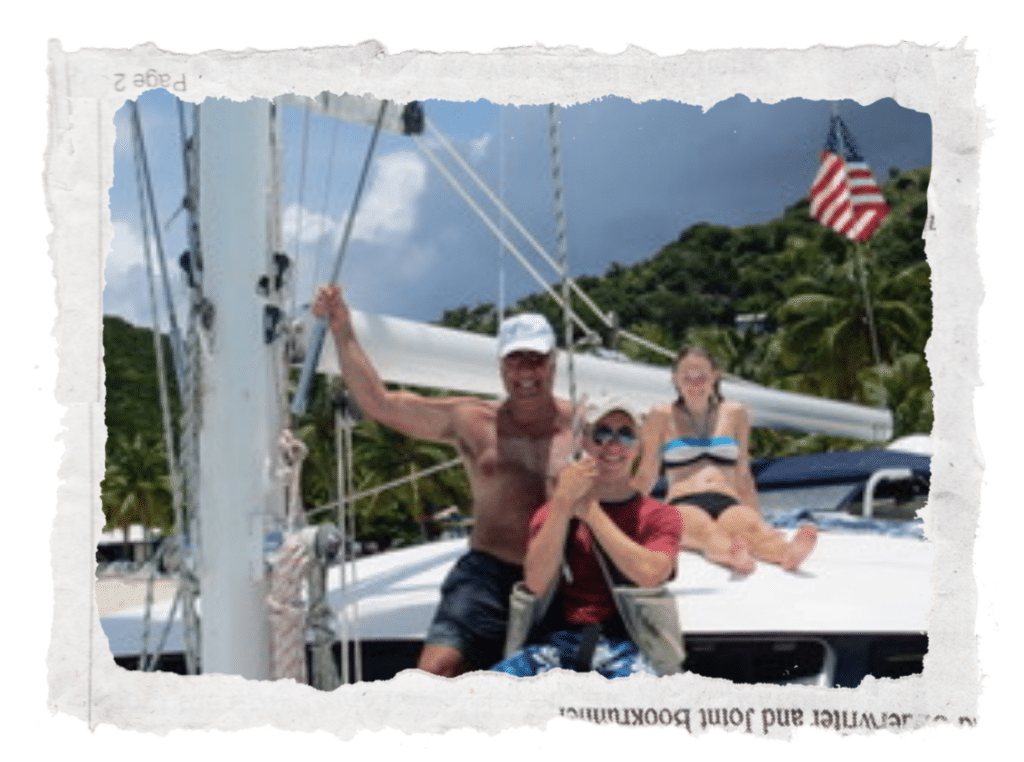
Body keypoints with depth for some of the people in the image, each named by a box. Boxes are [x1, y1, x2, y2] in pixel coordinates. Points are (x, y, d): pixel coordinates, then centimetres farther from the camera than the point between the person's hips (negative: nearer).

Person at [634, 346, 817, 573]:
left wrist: (758, 519, 22)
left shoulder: (735, 414, 21)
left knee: (750, 525, -37)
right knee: (703, 529, -41)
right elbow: (646, 475, 20)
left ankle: (787, 553, -68)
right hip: (683, 505, -2)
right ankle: (733, 554, -73)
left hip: (728, 505, 2)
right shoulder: (662, 416, 14)